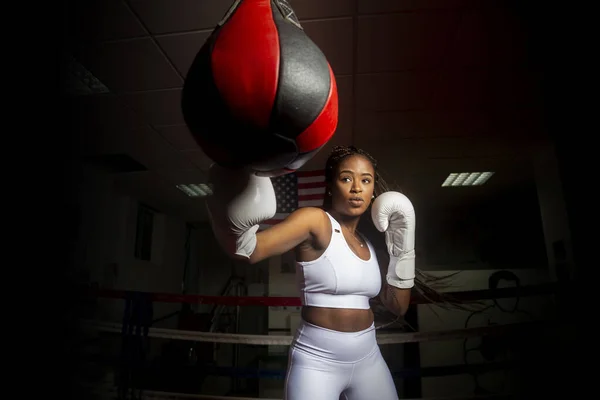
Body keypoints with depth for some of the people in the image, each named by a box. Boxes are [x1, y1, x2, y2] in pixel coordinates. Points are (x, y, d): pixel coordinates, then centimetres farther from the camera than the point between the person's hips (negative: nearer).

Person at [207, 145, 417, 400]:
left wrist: (402, 248, -2)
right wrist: (235, 221, -49)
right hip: (317, 361, -6)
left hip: (368, 358, 7)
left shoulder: (370, 243, 6)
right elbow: (250, 248, -28)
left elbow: (398, 307, 6)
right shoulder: (315, 221, -14)